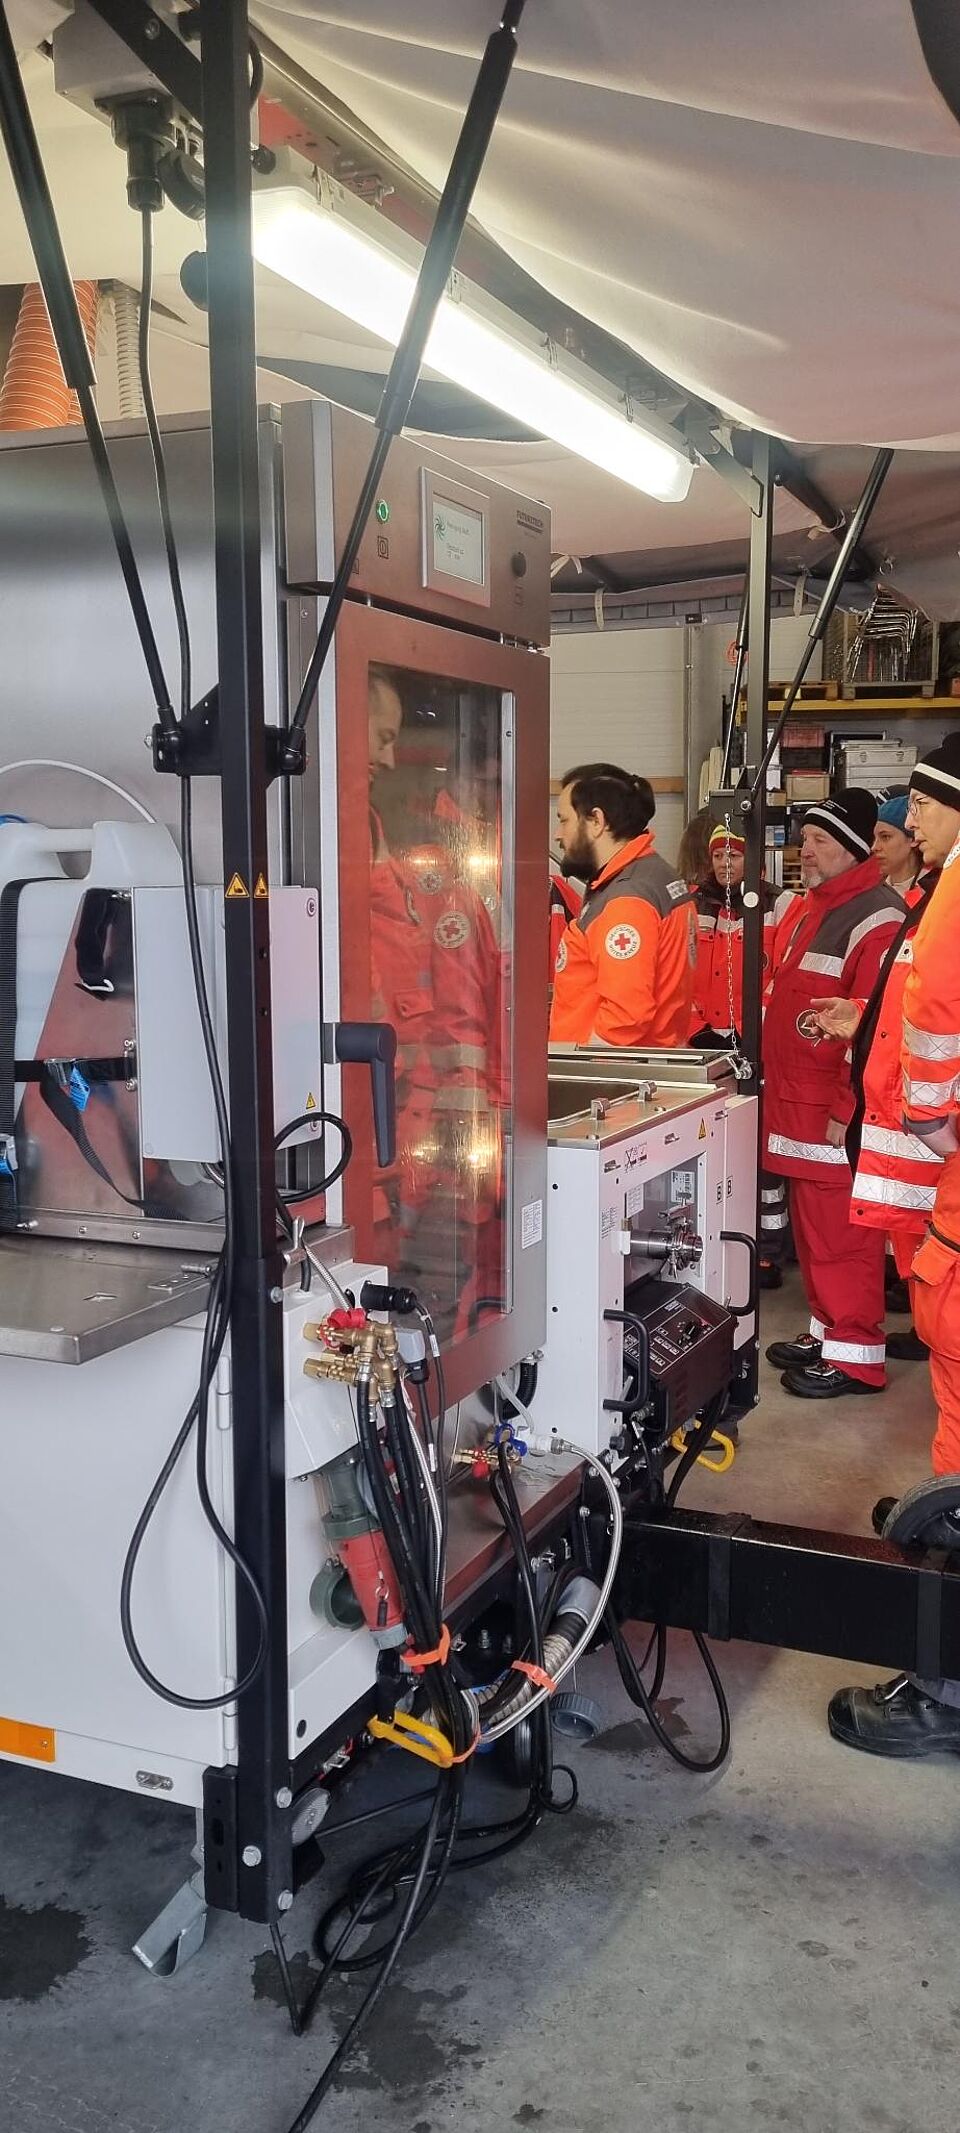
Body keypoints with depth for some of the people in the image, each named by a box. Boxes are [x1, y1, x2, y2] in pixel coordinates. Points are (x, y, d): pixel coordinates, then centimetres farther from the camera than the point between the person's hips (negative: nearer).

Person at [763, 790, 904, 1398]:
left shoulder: (877, 919, -15)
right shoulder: (811, 912, 17)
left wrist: (847, 1112, -20)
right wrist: (752, 1055, 19)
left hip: (839, 1116, -10)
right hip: (798, 1107, 10)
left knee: (842, 1235, -3)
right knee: (813, 1228, 17)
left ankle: (855, 1356, 8)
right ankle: (826, 1332, 30)